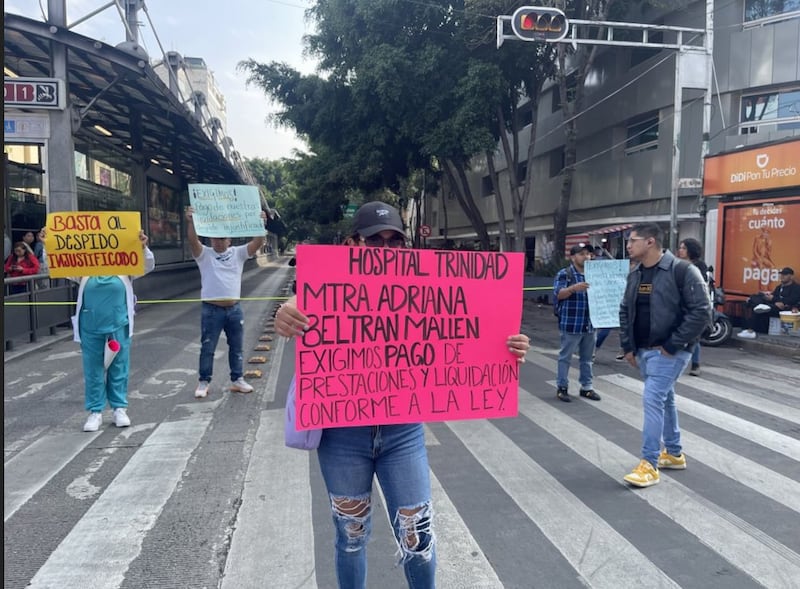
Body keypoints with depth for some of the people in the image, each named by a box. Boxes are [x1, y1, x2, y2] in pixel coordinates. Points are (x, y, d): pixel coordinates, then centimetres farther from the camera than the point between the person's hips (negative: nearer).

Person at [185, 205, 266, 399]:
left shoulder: (238, 253, 6)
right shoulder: (204, 254, 0)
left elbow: (258, 243, -4)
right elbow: (192, 240, -18)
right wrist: (190, 221, -33)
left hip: (234, 309, 3)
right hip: (212, 309, -3)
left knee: (236, 347, 12)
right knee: (207, 348, 4)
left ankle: (237, 380, 23)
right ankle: (204, 382, 15)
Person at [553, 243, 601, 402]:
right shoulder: (564, 274, -5)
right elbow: (558, 294, -16)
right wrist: (573, 288, -33)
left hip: (589, 324, 6)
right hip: (571, 325, -6)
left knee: (587, 358, 13)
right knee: (565, 357, 4)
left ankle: (586, 387, 24)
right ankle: (562, 387, 13)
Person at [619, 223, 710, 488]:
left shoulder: (682, 270, -15)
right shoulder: (635, 275, 7)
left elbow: (701, 311, -17)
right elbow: (625, 311, 15)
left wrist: (672, 345, -17)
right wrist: (628, 346, 7)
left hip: (669, 352, -7)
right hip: (643, 351, 8)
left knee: (652, 399, -14)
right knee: (664, 399, 17)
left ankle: (649, 464, -6)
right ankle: (674, 453, 32)